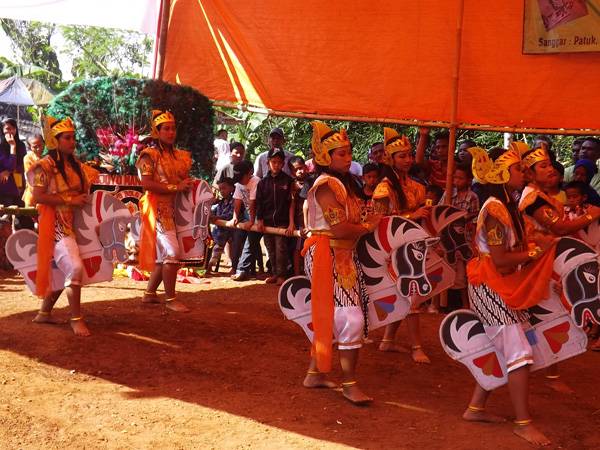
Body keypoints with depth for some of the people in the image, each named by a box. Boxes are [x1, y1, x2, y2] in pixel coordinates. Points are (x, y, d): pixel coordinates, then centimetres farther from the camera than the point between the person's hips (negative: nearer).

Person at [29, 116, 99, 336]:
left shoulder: (75, 165, 12)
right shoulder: (45, 165, -10)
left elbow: (82, 191, 21)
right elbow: (37, 196, -17)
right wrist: (70, 200, -18)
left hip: (71, 223, 8)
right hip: (53, 225, -8)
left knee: (61, 270, 13)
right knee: (74, 267, -17)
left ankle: (44, 312, 28)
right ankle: (76, 318, -6)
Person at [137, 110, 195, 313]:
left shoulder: (178, 155, 14)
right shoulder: (150, 154, -7)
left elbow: (183, 179, 24)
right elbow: (146, 183, -18)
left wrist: (188, 184, 1)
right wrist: (176, 187, -21)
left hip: (172, 209, 8)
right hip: (157, 208, -8)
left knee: (163, 254, 12)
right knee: (172, 251, -11)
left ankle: (149, 293, 24)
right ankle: (170, 299, -3)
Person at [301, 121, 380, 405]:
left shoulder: (344, 183, 16)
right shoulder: (327, 186, -15)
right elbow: (339, 229, -22)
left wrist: (367, 221, -4)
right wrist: (368, 226, -9)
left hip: (342, 258, 10)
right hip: (328, 257, -10)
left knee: (327, 317, 15)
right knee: (350, 318, -9)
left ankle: (315, 374, 26)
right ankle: (349, 383, -1)